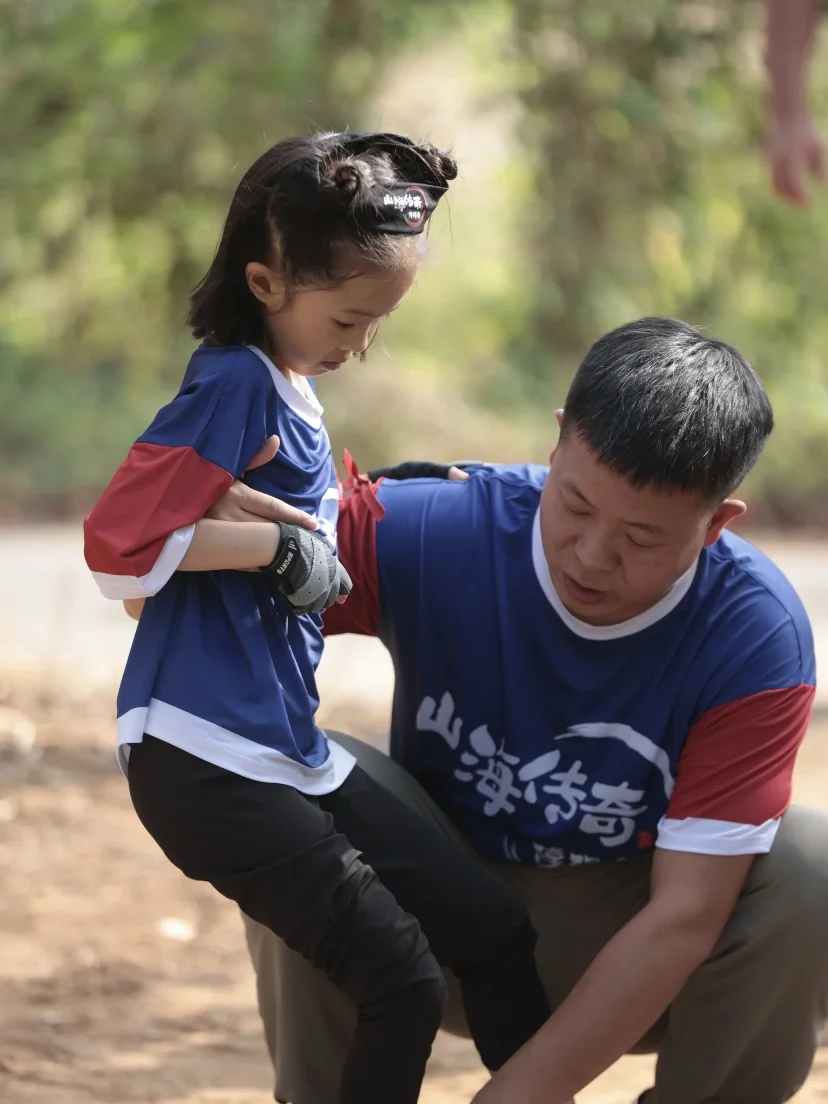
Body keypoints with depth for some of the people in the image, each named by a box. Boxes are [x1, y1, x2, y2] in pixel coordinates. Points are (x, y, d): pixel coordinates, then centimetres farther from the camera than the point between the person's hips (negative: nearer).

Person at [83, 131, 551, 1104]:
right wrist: (277, 545, -15)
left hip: (291, 752, 10)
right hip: (207, 757, -10)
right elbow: (119, 545, -18)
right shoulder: (237, 384, -13)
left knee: (492, 928, 7)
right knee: (402, 983, -14)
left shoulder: (286, 385, 14)